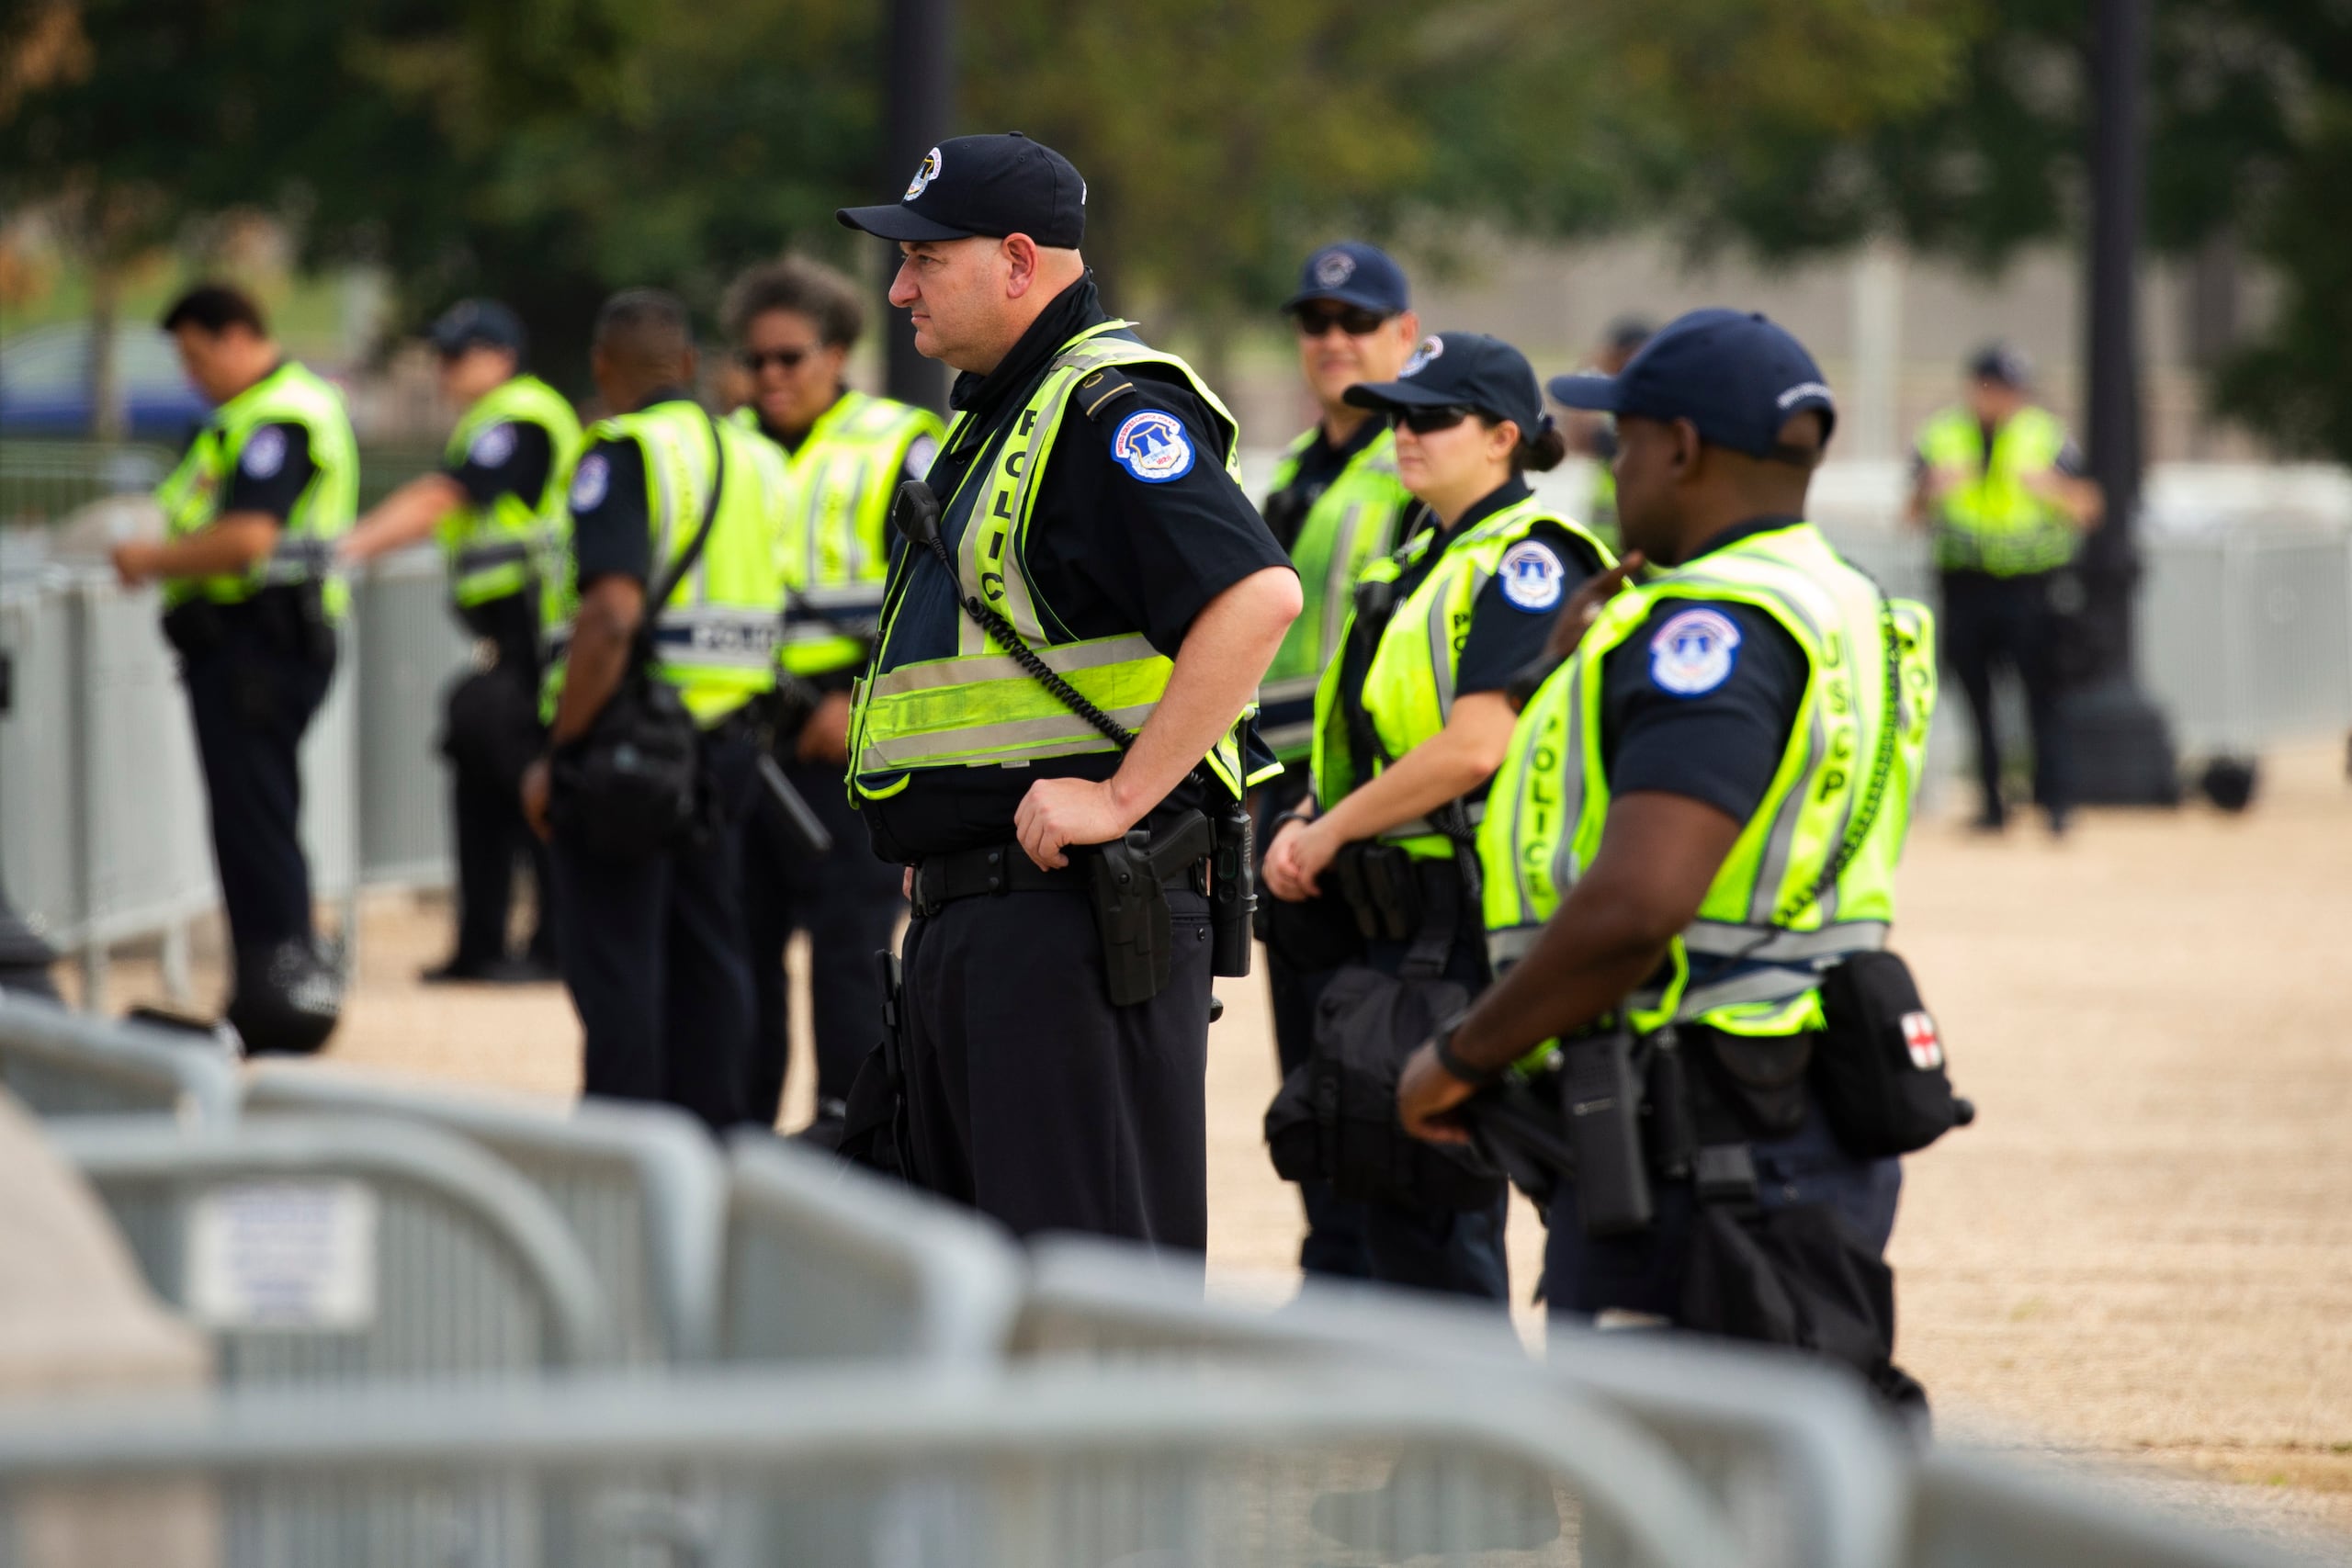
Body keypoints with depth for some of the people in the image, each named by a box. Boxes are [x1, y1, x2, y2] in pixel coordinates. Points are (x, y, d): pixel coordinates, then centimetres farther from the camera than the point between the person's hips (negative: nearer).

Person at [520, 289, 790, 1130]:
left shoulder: (625, 454, -12)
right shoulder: (755, 459, 12)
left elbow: (612, 613, -22)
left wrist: (556, 754, -18)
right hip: (728, 741, 7)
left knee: (613, 970, -2)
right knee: (708, 962, 12)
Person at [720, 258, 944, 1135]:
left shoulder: (895, 449, -1)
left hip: (844, 740, -6)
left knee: (848, 940, -6)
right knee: (739, 935, 7)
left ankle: (846, 1120, -2)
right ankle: (738, 1124, 14)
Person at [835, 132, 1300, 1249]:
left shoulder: (1112, 410, -12)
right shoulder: (993, 419, 20)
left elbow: (1257, 596, -26)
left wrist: (1122, 795, -25)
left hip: (1074, 906, -11)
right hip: (962, 912, 11)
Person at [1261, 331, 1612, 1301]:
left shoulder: (1528, 561, -12)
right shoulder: (1427, 559, 18)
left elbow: (1477, 746, -21)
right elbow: (1374, 731, 22)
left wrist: (1331, 832, -13)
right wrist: (1304, 824, 3)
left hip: (1474, 921, -10)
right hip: (1405, 918, 10)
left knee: (1432, 1195, -9)